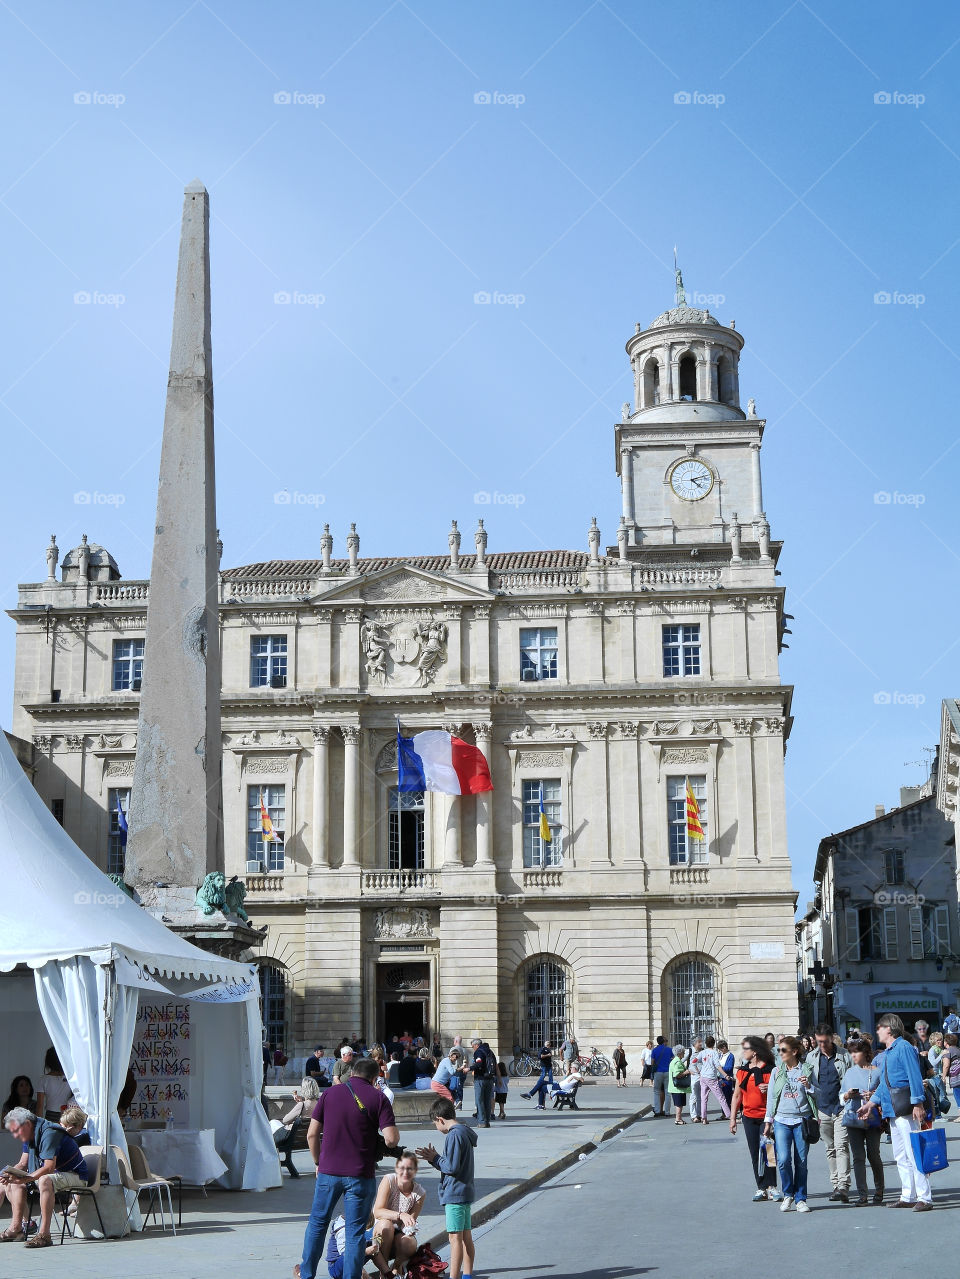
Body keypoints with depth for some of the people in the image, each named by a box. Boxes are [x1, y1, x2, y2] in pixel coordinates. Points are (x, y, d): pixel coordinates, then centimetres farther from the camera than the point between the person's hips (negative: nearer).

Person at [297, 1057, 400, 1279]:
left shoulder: (330, 1094, 3)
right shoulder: (378, 1098, -5)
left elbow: (312, 1134, 3)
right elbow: (391, 1139, -14)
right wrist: (395, 1133, 9)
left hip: (328, 1171, 3)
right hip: (360, 1176, -2)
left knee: (318, 1222, 19)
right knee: (355, 1231, 6)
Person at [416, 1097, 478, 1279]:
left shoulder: (454, 1135, -17)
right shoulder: (465, 1132, 13)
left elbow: (452, 1167, -21)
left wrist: (434, 1159, -7)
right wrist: (435, 1157, 9)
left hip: (455, 1194, -10)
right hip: (465, 1192, 10)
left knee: (455, 1238, -8)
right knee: (466, 1237, 12)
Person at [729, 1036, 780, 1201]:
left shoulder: (770, 1070, -6)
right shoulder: (742, 1072, 10)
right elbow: (737, 1095, 15)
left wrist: (770, 1089, -21)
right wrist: (733, 1118, 13)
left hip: (767, 1117, -5)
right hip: (749, 1117, 5)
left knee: (767, 1152, -9)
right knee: (755, 1155, 5)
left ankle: (771, 1187, 1)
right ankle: (762, 1188, 10)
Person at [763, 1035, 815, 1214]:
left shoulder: (806, 1070, 4)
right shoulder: (777, 1072, 10)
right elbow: (771, 1097, 15)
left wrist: (808, 1086, -13)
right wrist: (768, 1121, 14)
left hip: (801, 1120, -1)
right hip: (781, 1120, 1)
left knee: (801, 1161, 0)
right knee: (783, 1159, -11)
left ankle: (800, 1198, 13)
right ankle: (788, 1195, 8)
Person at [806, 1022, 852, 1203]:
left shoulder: (844, 1056, 0)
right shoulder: (811, 1057, 9)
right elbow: (808, 1082, 14)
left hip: (841, 1108, -4)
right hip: (822, 1109, 4)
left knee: (841, 1146, -12)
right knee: (829, 1149, 9)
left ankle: (844, 1187, -17)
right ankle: (835, 1185, 16)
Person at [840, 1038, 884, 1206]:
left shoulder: (876, 1072, 3)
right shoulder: (849, 1073, 14)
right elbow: (841, 1098, 18)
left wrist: (874, 1096, -14)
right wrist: (847, 1095, -3)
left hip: (872, 1120, -3)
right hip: (853, 1119, 3)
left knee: (873, 1155, 2)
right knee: (858, 1157, -2)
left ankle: (879, 1191, 22)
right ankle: (862, 1195, -1)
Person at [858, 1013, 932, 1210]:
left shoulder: (904, 1048, -8)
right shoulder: (886, 1053, 20)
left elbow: (915, 1077, -15)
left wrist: (917, 1104, -20)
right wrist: (871, 1103, 21)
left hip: (906, 1111, -10)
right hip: (892, 1111, 10)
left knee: (913, 1154, -9)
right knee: (901, 1157, 11)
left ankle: (925, 1198, -7)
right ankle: (908, 1197, 16)